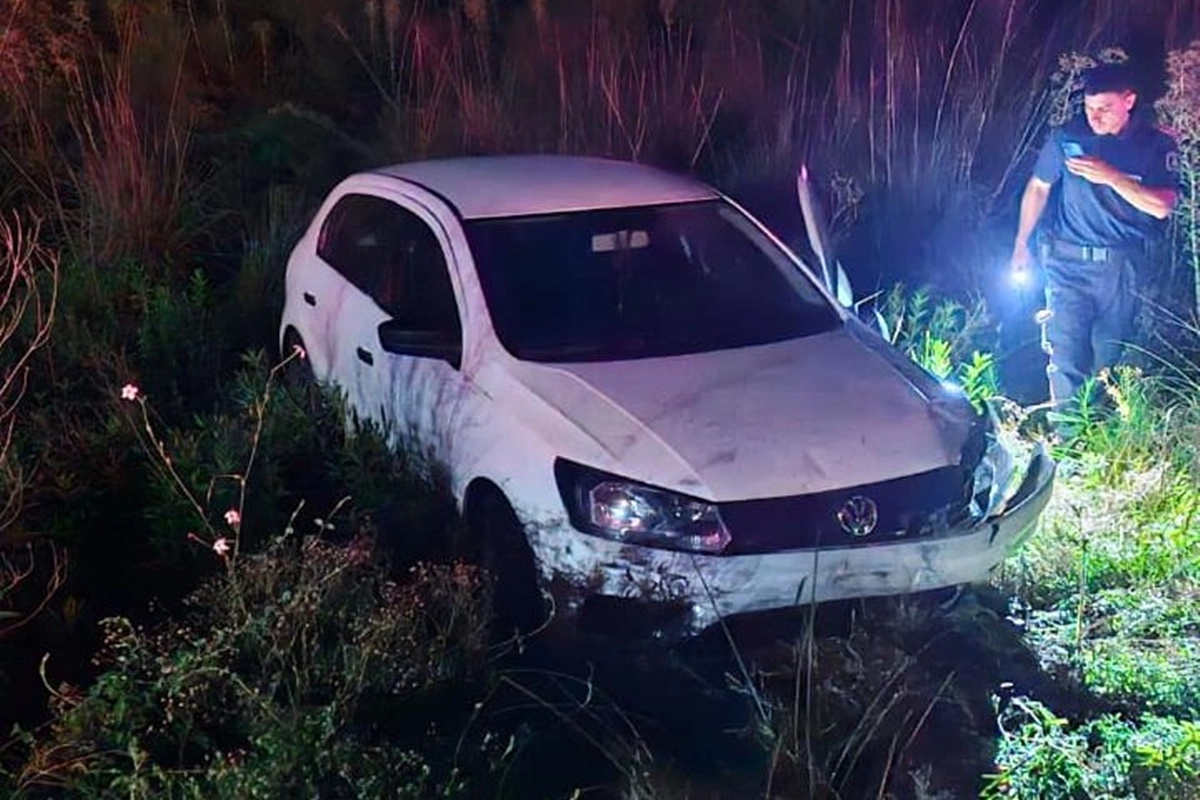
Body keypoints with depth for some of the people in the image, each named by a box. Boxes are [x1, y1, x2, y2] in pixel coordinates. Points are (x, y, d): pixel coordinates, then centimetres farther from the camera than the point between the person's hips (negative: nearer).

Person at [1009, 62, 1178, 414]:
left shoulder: (1156, 145, -2)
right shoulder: (1066, 137, 0)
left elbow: (1162, 207, -12)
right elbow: (1038, 189, 11)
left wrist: (1111, 177, -23)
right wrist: (1022, 246, 12)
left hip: (1122, 266, 0)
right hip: (1068, 259, 0)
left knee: (1109, 357, 8)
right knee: (1065, 354, -7)